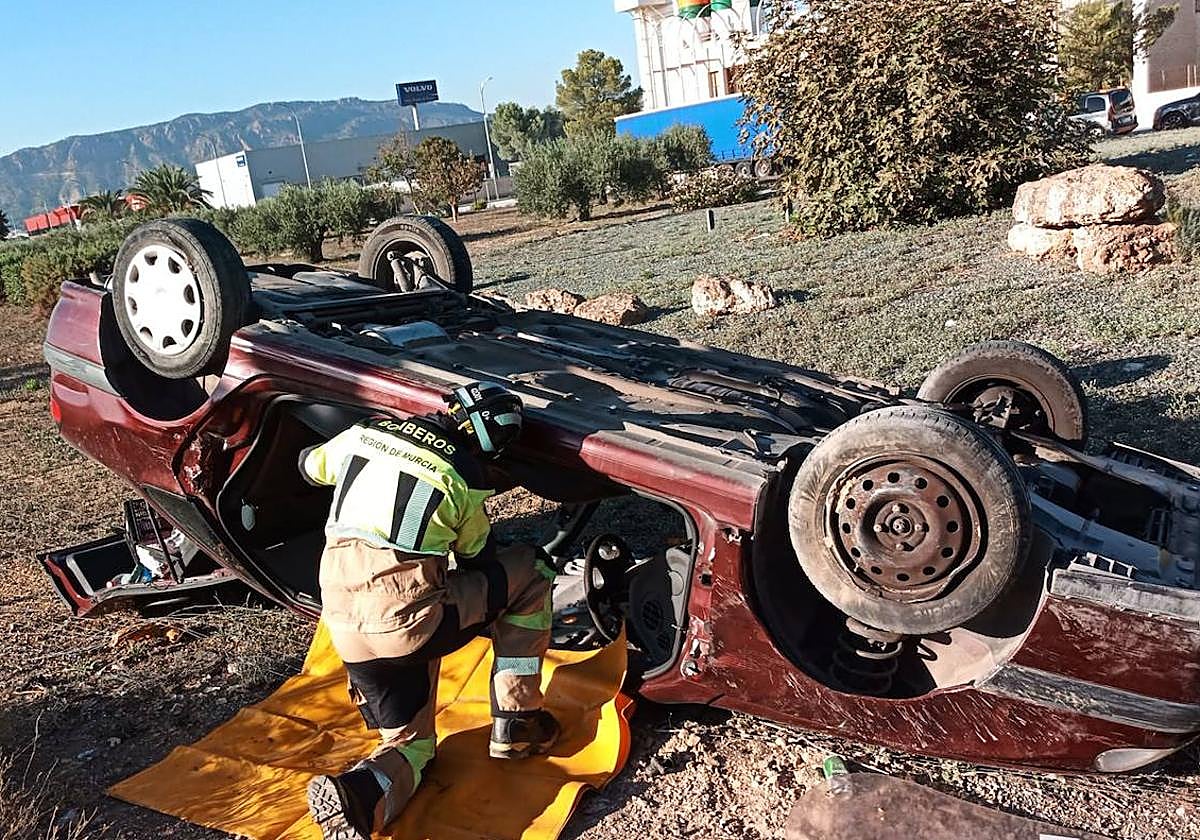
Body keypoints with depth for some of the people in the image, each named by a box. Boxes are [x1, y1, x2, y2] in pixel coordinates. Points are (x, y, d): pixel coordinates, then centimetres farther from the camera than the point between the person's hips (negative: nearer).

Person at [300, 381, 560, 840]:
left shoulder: (364, 433, 7)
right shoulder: (462, 474, -5)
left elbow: (308, 464, 28)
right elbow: (479, 560, 10)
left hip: (346, 630, 6)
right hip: (411, 622, -5)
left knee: (408, 743, 23)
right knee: (531, 569, 14)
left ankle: (359, 792, -13)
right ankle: (515, 725, 14)